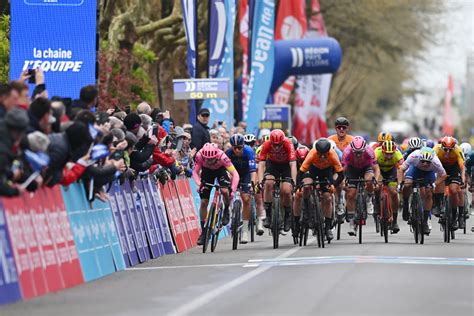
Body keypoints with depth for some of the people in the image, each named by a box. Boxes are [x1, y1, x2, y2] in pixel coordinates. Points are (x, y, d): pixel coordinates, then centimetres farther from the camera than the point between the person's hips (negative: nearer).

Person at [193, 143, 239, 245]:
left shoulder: (221, 156, -39)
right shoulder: (199, 155, -34)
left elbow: (235, 174, -37)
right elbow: (195, 172, -23)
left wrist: (232, 190, -47)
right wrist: (199, 184, -41)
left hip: (220, 170, -2)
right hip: (207, 171, 2)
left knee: (225, 191, -30)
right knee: (203, 202, -5)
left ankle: (226, 211, 2)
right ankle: (203, 232, 7)